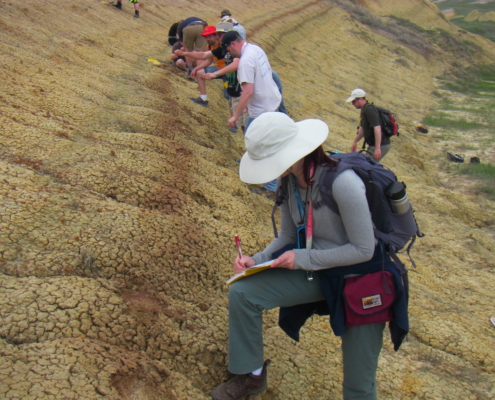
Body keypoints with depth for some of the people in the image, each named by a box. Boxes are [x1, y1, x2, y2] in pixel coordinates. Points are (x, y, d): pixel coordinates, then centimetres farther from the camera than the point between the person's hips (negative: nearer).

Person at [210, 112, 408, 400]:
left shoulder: (341, 182, -30)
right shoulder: (289, 180, -6)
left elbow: (363, 250, -24)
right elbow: (288, 237, 6)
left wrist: (303, 258, -22)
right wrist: (257, 260, -10)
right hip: (317, 271, 6)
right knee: (242, 294, -6)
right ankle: (253, 376, 14)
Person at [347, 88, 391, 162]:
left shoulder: (369, 110, -19)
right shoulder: (364, 110, 14)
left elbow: (377, 128, -27)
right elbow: (363, 129, 26)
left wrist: (377, 148, -31)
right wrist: (355, 142, 32)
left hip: (381, 145, -10)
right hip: (373, 145, 10)